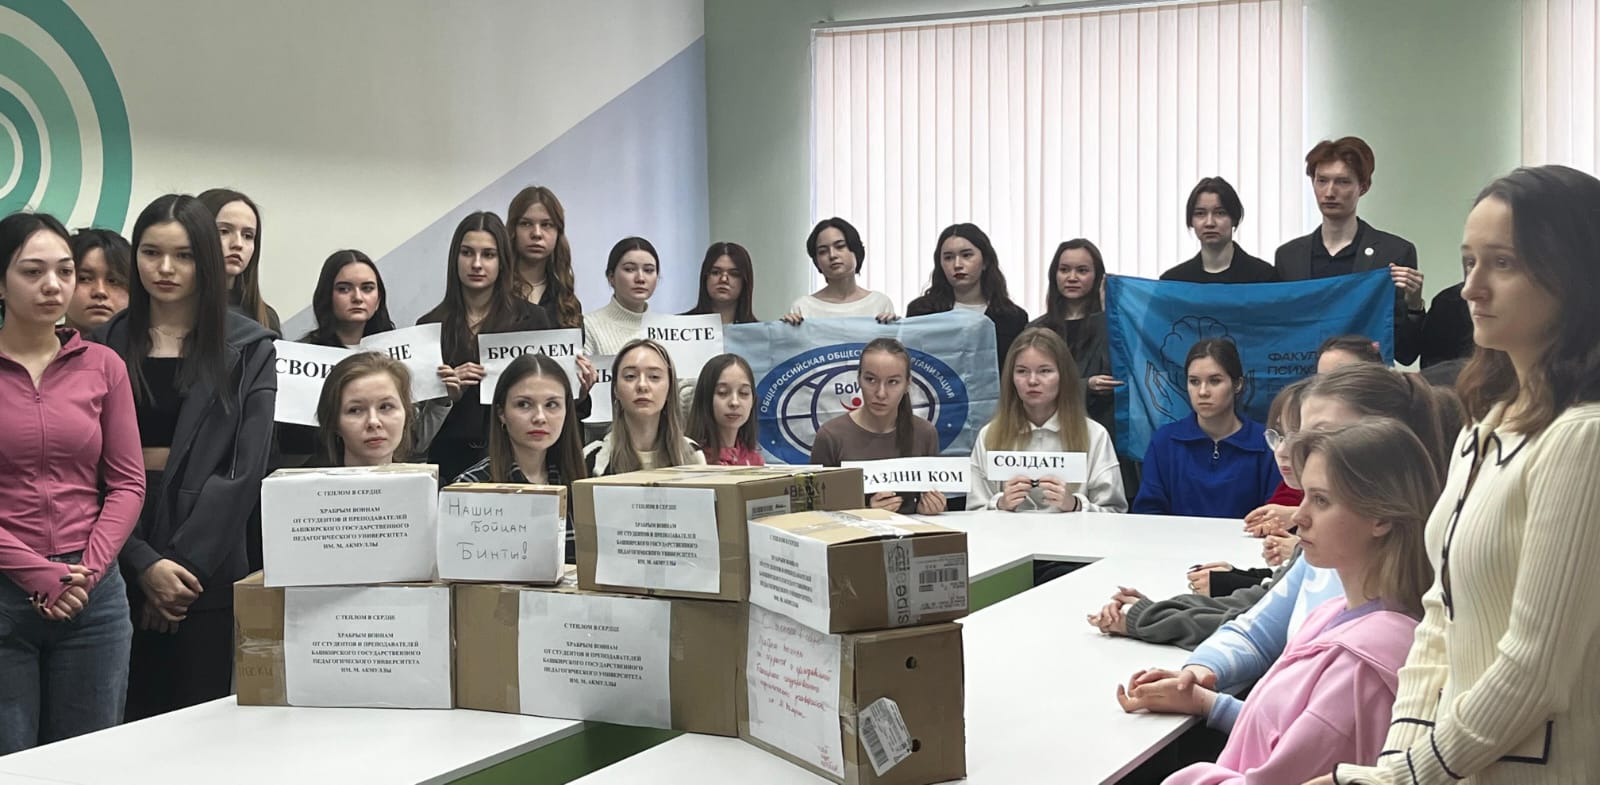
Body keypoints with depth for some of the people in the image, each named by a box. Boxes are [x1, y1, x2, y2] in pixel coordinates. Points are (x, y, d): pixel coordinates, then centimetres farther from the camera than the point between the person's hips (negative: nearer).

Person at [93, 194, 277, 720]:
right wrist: (144, 562, -12)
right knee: (127, 721, 3)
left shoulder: (248, 349, 3)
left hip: (207, 569, -1)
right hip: (119, 562, 1)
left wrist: (183, 563, -11)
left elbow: (245, 470, -4)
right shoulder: (107, 345, 6)